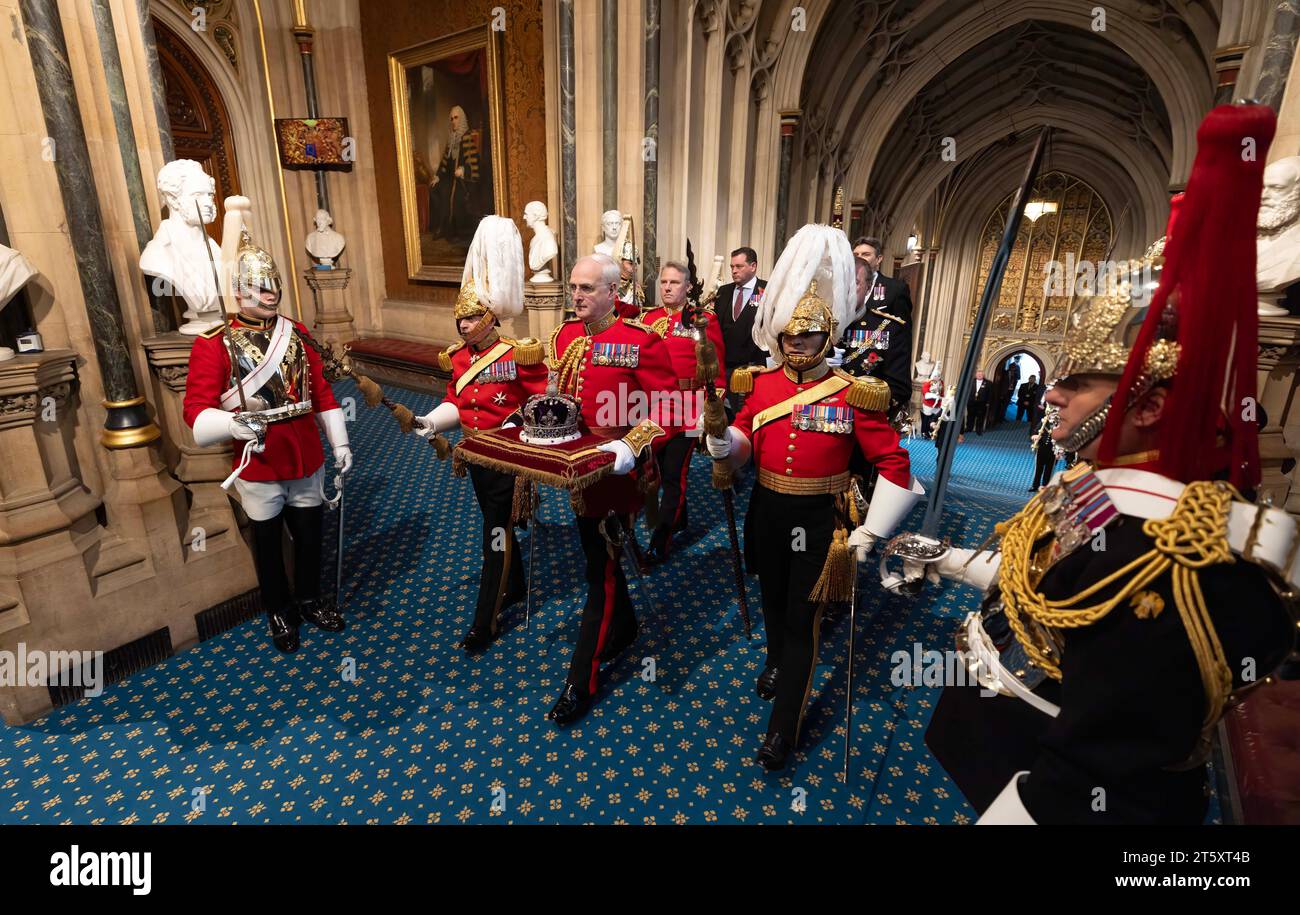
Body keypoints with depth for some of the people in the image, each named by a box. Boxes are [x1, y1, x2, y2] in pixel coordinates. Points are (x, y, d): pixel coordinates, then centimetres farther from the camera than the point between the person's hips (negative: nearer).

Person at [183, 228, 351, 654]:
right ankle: (279, 611, 34)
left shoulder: (298, 333, 3)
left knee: (310, 536, 16)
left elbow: (321, 392, 8)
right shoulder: (213, 344, -9)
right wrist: (234, 424, -33)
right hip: (258, 469, -3)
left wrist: (339, 443, 7)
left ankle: (310, 600, 38)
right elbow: (197, 408, -12)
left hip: (308, 462, 3)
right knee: (268, 544, 14)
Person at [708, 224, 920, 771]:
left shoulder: (854, 394, -12)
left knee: (802, 617, 5)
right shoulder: (761, 383, -2)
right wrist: (724, 443, -22)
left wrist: (872, 531, -11)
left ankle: (784, 726, 20)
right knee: (772, 599, 22)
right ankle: (777, 664, 52)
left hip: (817, 519, -3)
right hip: (767, 511, 4)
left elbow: (894, 464, -9)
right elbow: (745, 444, 2)